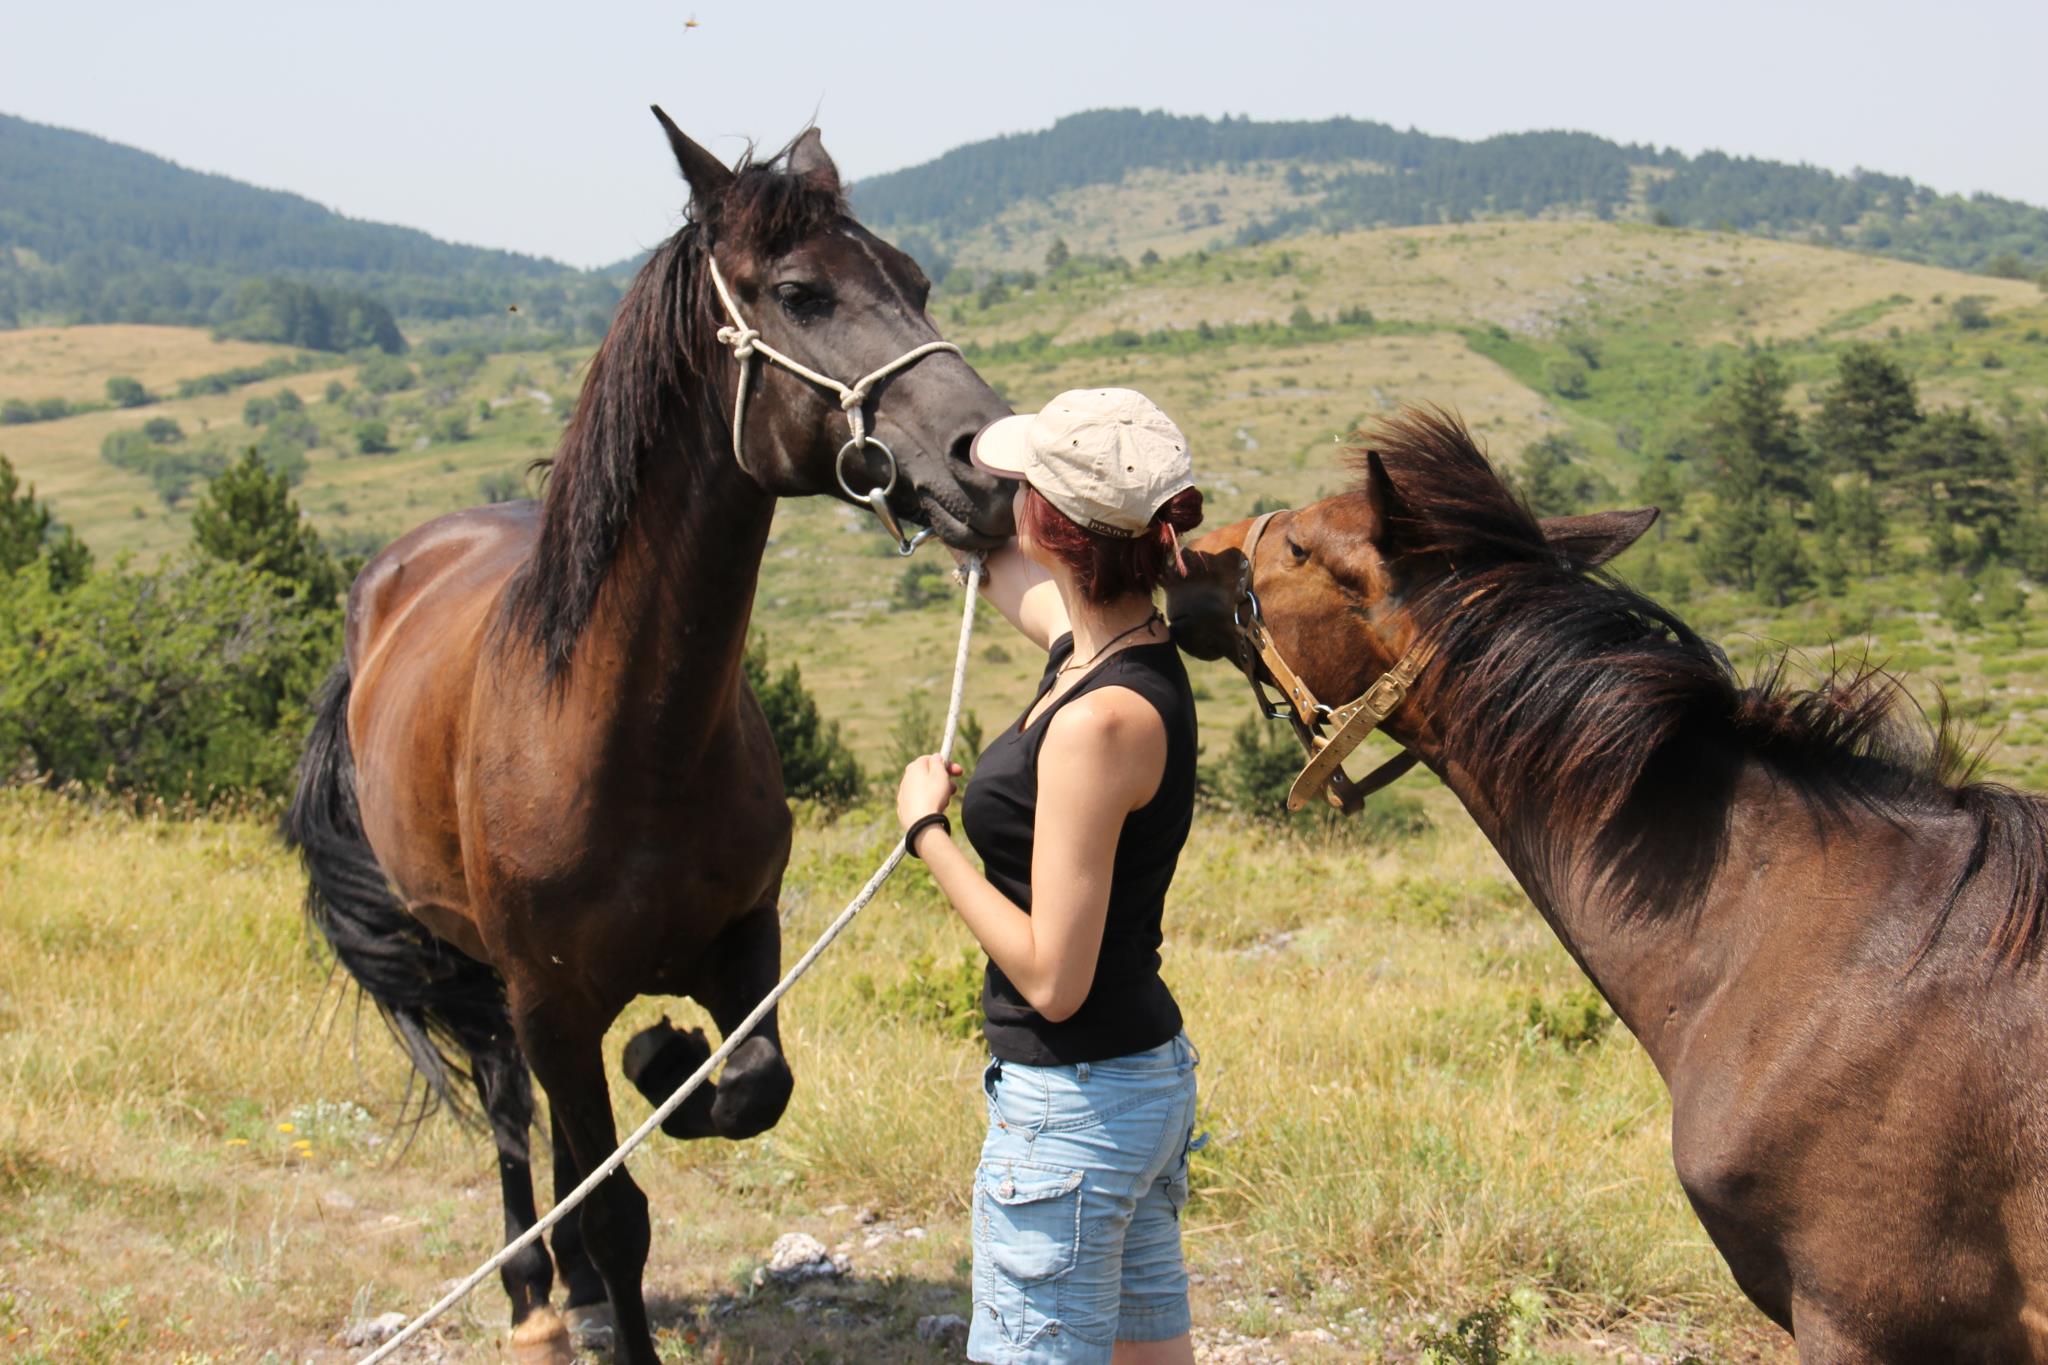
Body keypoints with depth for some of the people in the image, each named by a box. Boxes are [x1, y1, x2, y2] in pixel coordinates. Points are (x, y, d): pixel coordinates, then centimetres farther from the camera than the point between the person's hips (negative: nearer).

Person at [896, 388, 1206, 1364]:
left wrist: (928, 832, -14)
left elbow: (1052, 979, -24)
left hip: (1072, 1108, -9)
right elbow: (990, 558, 23)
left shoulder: (1099, 719, -25)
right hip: (1149, 1074, 9)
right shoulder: (1101, 643, 1)